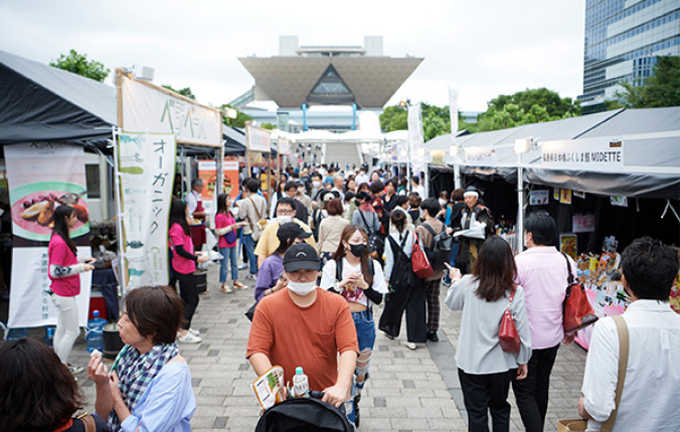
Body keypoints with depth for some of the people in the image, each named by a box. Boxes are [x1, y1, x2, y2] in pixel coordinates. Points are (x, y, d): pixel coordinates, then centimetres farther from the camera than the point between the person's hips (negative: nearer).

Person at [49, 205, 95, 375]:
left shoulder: (60, 239, 10)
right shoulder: (59, 243, -21)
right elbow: (55, 272, -23)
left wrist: (82, 260, 10)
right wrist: (81, 267, -19)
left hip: (62, 292, 10)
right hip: (65, 293, -10)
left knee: (62, 330, 17)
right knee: (72, 332, 1)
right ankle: (62, 366, 13)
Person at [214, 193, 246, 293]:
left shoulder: (229, 213, 12)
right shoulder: (219, 216, -16)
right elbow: (218, 231, -19)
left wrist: (238, 225, 8)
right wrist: (231, 227, -23)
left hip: (232, 243, 9)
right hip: (224, 245, -9)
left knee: (235, 263, 15)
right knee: (224, 265, 0)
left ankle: (235, 281, 27)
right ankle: (224, 285, 11)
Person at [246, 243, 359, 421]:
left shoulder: (337, 305, -2)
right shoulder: (267, 306, -3)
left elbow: (348, 349, -10)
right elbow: (257, 351, -9)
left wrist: (341, 386, -25)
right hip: (283, 399, 0)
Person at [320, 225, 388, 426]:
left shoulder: (373, 265, -2)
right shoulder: (333, 266, -7)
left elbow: (379, 298, -3)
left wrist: (364, 285, -19)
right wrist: (342, 284, -21)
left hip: (364, 321, 2)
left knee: (362, 368, 15)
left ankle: (355, 401, 43)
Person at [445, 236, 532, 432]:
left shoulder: (467, 285, -14)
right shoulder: (516, 292, -14)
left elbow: (451, 302, 7)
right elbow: (522, 330, -9)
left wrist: (456, 281, 26)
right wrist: (523, 361, 6)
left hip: (471, 363, -1)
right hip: (502, 364, 1)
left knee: (476, 413, 13)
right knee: (500, 409, 24)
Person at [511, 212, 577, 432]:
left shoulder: (520, 262, -20)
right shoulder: (567, 261, -3)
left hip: (526, 338, -6)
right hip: (553, 337, 6)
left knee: (524, 392, 4)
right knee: (541, 386, 22)